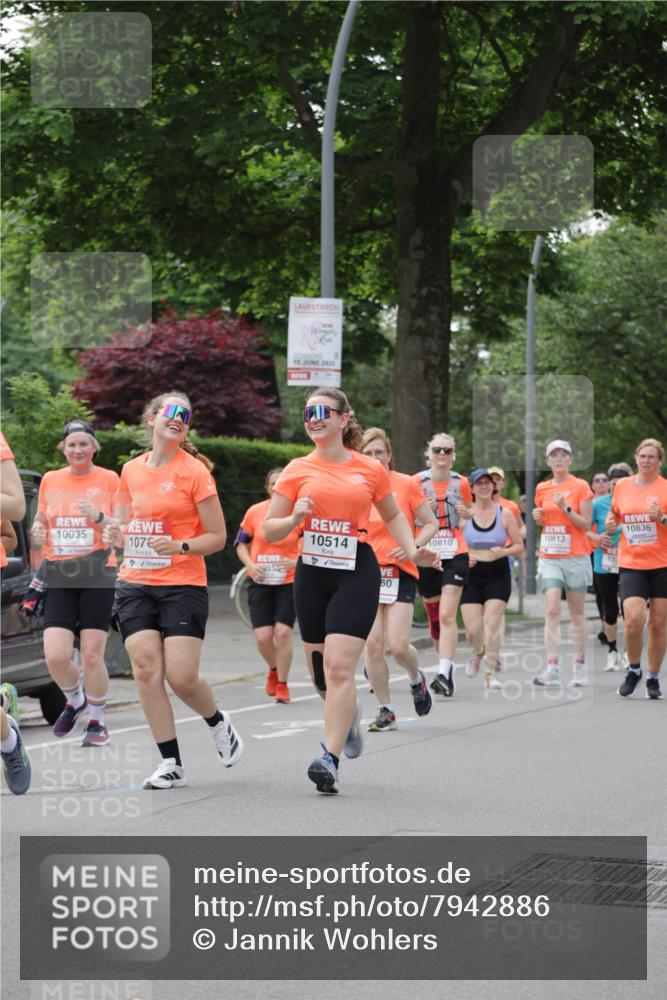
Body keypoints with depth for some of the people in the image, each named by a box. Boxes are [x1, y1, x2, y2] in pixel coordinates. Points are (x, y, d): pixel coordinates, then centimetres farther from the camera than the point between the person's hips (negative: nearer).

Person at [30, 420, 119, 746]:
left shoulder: (108, 479, 1)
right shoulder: (49, 480, 10)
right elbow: (40, 519, 23)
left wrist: (98, 517, -17)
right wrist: (37, 533, 0)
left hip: (97, 575, -3)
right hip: (58, 576, 3)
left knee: (92, 655, -3)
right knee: (55, 655, -9)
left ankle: (97, 720, 16)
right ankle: (75, 700, 22)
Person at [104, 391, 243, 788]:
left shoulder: (194, 471, -4)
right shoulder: (131, 470, 10)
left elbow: (217, 537, -3)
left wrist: (179, 547, -19)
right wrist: (119, 534, 2)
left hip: (183, 585, -4)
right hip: (135, 584, 4)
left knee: (182, 677, -10)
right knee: (146, 670, -7)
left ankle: (218, 722, 23)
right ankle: (171, 764, 1)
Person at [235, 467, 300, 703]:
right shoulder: (255, 512, -2)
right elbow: (241, 543, 9)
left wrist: (296, 562, -17)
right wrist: (251, 564, -9)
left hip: (288, 582, -1)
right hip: (260, 582, 1)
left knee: (283, 632, -10)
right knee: (262, 636, -5)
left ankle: (282, 684, 8)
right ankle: (273, 669, 28)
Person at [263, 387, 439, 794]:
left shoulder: (372, 469, 4)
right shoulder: (297, 470, 5)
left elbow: (393, 515, 20)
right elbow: (269, 530, 6)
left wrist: (412, 551, 5)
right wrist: (294, 519, -14)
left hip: (357, 572, -3)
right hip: (312, 573, 3)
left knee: (339, 667, -15)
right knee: (320, 671, 10)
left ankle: (330, 759, -15)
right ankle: (349, 714, 43)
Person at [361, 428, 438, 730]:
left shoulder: (406, 484, -3)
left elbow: (431, 523, 3)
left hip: (400, 572, -2)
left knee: (398, 646, -10)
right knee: (372, 644, -5)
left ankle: (417, 679, 24)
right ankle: (385, 710, 8)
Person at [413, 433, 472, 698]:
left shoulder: (461, 483, 4)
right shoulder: (417, 482, -1)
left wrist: (464, 517, -7)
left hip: (455, 556, -1)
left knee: (447, 615, -14)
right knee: (434, 616, 10)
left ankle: (444, 673, -21)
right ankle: (446, 665, 29)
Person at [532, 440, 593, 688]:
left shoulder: (581, 487, -2)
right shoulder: (542, 488, 10)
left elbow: (586, 525, -5)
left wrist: (565, 508, -18)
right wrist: (537, 517, 1)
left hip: (576, 557, -2)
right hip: (549, 557, 3)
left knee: (576, 613, 5)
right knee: (551, 610, -11)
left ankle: (580, 666, 16)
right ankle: (552, 669, -18)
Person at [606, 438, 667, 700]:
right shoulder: (622, 486, 7)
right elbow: (614, 512, 23)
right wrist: (610, 523, 2)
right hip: (631, 564, 1)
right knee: (633, 619, -15)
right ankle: (634, 670, 9)